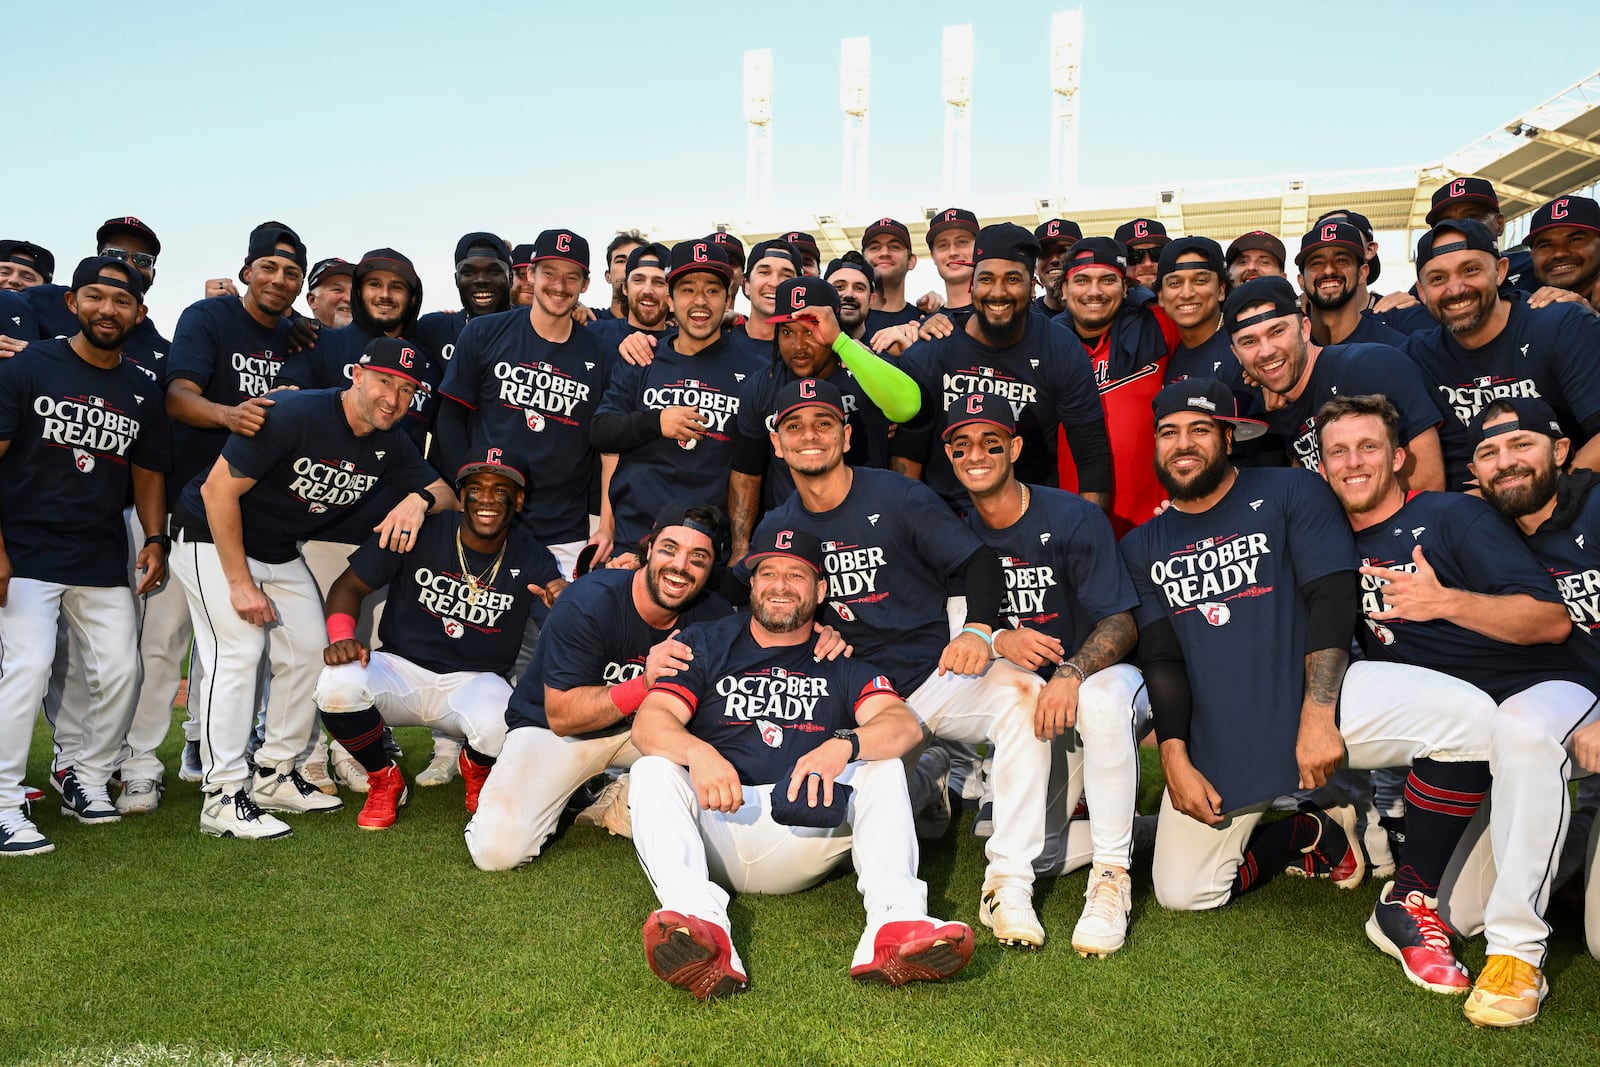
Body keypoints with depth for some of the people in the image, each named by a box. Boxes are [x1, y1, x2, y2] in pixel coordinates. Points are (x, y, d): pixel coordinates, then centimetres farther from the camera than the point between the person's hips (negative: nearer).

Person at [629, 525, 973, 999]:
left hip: (806, 835, 1)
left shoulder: (842, 661, 14)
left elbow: (905, 726, -5)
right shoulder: (706, 644, 14)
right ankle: (703, 925, -48)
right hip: (716, 828, 0)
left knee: (883, 766, -19)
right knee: (652, 772, -25)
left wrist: (843, 744, -27)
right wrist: (696, 752, -25)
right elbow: (649, 722, -2)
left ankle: (895, 921, -39)